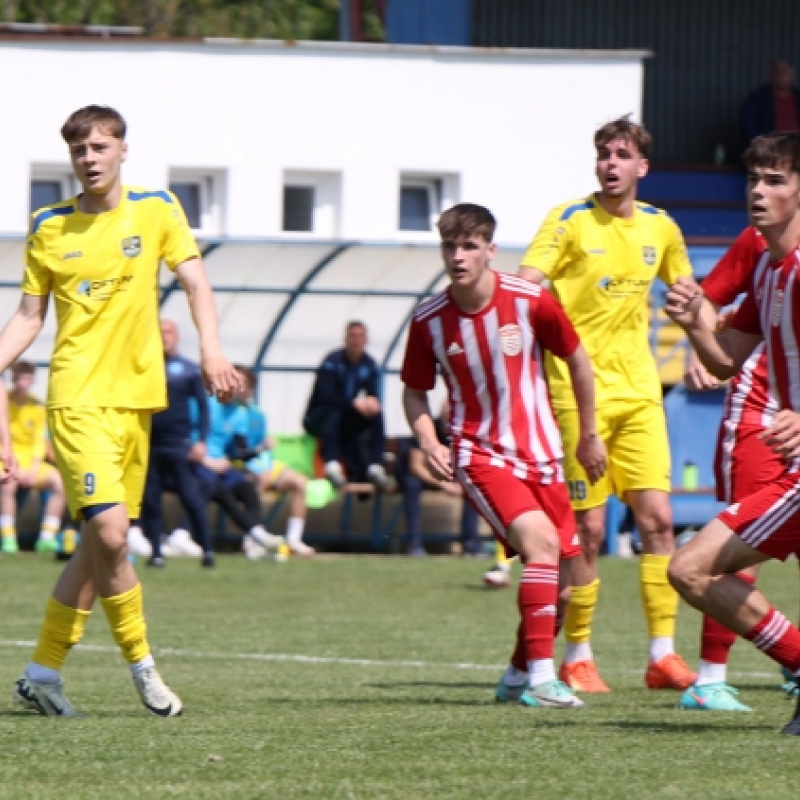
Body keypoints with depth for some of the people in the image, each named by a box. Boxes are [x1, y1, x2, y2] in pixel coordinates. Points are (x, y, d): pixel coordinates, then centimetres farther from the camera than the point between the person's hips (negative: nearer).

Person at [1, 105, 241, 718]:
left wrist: (211, 349, -17)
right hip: (79, 397, -3)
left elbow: (194, 281, -1)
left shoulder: (156, 210, 5)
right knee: (109, 533, -18)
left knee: (100, 543, 5)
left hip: (137, 398, 3)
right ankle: (142, 663, -3)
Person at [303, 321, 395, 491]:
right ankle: (332, 466, -49)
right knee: (332, 411, -37)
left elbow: (373, 394, -5)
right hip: (317, 419, -5)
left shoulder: (368, 364, 1)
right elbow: (327, 396, -28)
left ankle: (375, 467, -31)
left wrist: (372, 401, -31)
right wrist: (354, 403, -41)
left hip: (345, 421, 5)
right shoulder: (332, 362, -16)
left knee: (376, 414, -20)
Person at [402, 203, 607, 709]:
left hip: (542, 456, 3)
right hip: (481, 455, -3)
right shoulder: (429, 321, -8)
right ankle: (541, 677, -27)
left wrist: (589, 435, 13)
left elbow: (577, 360, 6)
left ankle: (519, 675, 28)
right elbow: (415, 390, 8)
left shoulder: (531, 302, -10)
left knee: (560, 588, 3)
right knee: (541, 540, -28)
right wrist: (429, 442, -10)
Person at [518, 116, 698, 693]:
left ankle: (664, 653, 1)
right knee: (588, 528, -4)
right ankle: (577, 657, 8)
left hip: (639, 390, 4)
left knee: (658, 518, -3)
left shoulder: (661, 228, 9)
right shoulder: (569, 222, -6)